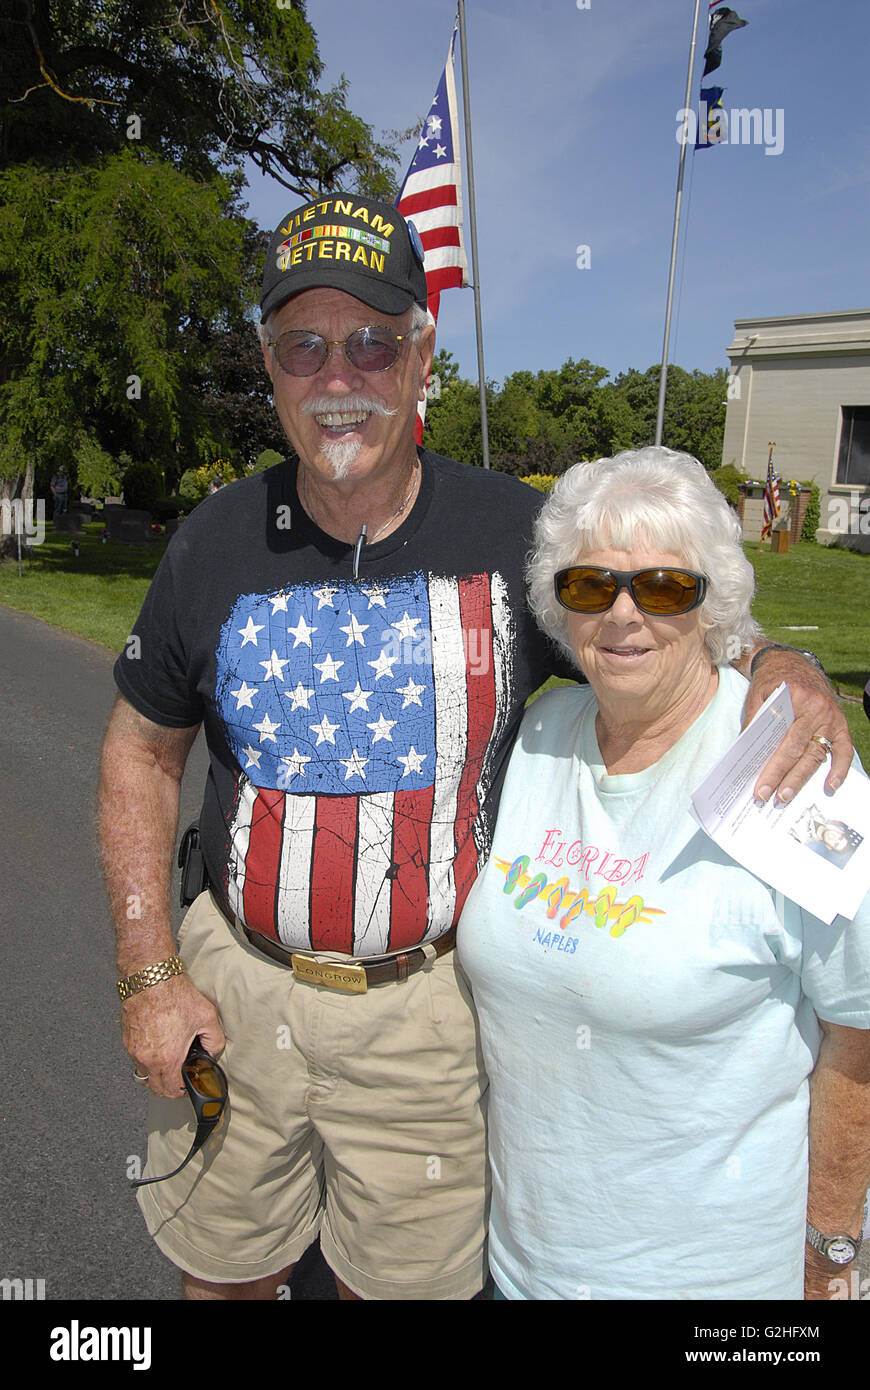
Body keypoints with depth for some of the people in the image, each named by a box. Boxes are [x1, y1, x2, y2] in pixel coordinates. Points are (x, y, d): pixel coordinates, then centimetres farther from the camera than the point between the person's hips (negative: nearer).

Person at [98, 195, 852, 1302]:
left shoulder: (519, 535, -10)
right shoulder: (216, 544, -6)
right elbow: (142, 751, 4)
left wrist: (777, 666, -21)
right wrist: (148, 975, 0)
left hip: (430, 1010, -1)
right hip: (233, 988, 2)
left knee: (403, 1282, 20)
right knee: (223, 1272, 23)